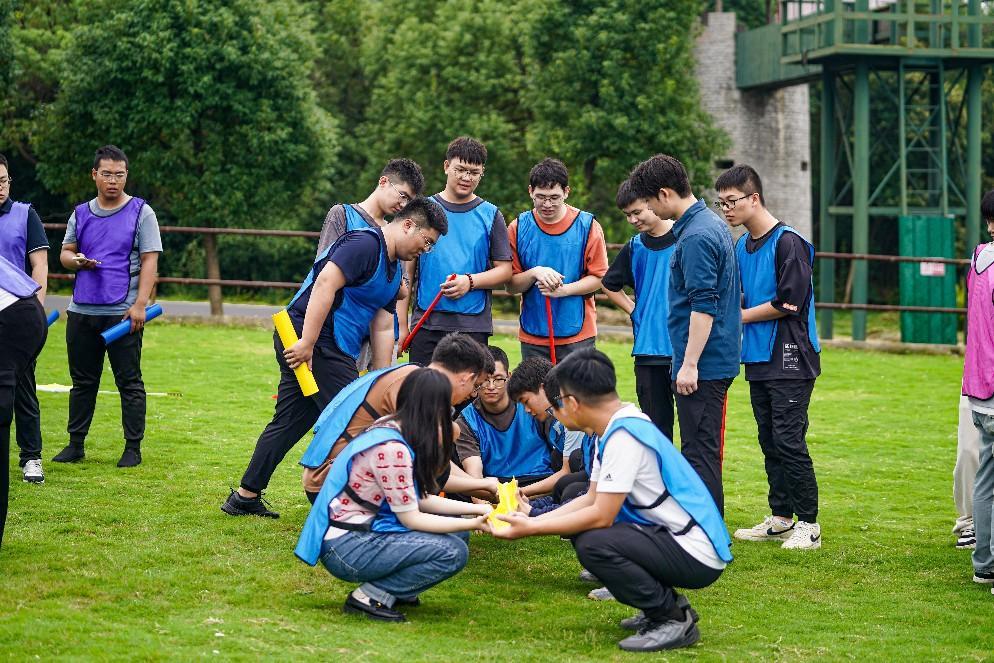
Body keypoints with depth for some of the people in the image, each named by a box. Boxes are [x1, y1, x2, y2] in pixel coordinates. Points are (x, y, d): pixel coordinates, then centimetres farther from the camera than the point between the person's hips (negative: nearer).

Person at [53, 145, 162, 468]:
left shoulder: (141, 213, 0)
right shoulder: (81, 213, 13)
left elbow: (149, 261, -5)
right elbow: (65, 253, 17)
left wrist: (140, 304, -14)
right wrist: (76, 260, -8)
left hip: (123, 312, -4)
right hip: (82, 311, 4)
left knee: (130, 382, -1)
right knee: (82, 381, 11)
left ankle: (133, 448, 5)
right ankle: (76, 444, 18)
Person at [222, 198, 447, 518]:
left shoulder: (393, 271, 20)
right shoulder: (365, 244, -13)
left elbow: (383, 329, 20)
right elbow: (325, 283, -24)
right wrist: (307, 342, -29)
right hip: (312, 340, -10)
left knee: (289, 422, 14)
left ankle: (245, 497, 22)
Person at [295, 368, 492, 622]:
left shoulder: (389, 428, 7)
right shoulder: (391, 448, -22)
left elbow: (419, 500, 10)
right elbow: (411, 518, -16)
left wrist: (477, 509, 6)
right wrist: (474, 524, -13)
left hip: (365, 529, 10)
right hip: (345, 548, -10)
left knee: (457, 530, 8)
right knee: (453, 552, -19)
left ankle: (394, 589, 8)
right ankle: (370, 597, -10)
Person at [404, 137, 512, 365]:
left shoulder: (490, 215, 7)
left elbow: (505, 270, 5)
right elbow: (407, 270, 9)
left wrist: (470, 281, -13)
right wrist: (401, 325, 4)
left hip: (473, 326, 0)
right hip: (426, 323, 1)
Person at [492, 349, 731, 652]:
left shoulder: (624, 436, -21)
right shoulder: (614, 429, 9)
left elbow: (601, 515, -22)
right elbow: (592, 499, 14)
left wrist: (532, 528, -14)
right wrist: (532, 521, 8)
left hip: (698, 554, -10)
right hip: (668, 535, 10)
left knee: (593, 544, -24)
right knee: (581, 528, 13)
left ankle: (674, 619, -8)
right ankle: (666, 602, 15)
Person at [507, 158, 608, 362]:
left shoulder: (587, 226, -1)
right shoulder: (519, 228, 2)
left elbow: (598, 277, 0)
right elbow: (511, 285, 3)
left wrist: (564, 290, -16)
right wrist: (535, 273, -17)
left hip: (578, 334, -2)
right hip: (533, 336, 2)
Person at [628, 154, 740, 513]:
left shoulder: (696, 237, -19)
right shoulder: (712, 223, 13)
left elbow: (703, 307, -23)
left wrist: (689, 364, -21)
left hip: (703, 363, -10)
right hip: (718, 361, 10)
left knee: (699, 451, -6)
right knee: (705, 449, 15)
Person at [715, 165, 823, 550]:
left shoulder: (788, 243, -12)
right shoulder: (741, 247, 13)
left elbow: (789, 302, -17)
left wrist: (742, 316, -6)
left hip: (790, 359, -8)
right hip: (759, 358, 8)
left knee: (789, 441, -9)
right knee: (769, 442, 11)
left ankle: (808, 525, -2)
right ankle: (780, 519, 19)